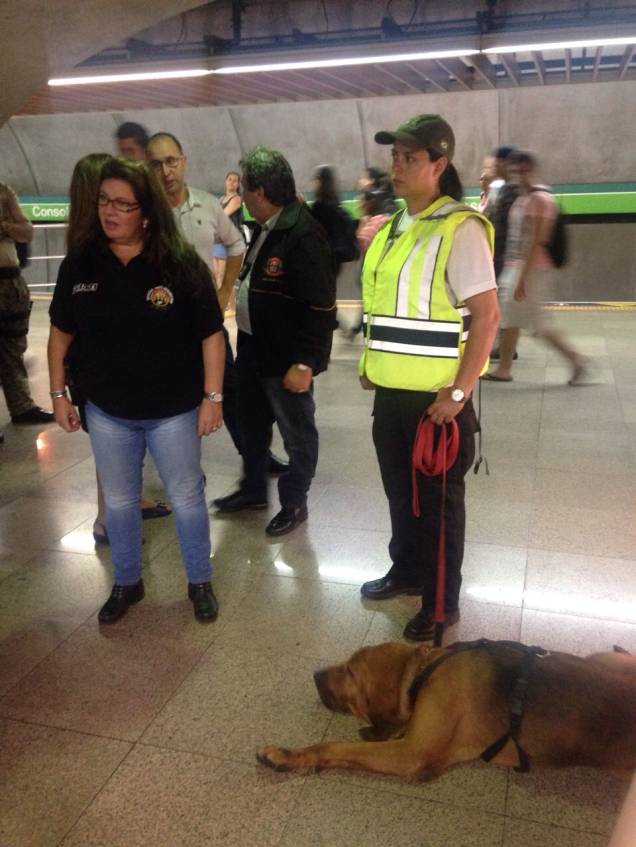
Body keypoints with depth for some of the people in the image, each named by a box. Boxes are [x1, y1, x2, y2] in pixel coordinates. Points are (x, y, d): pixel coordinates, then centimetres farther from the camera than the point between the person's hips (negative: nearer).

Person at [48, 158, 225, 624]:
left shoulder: (182, 263, -12)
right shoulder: (79, 264, -3)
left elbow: (211, 334, -9)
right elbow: (61, 332, 7)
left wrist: (212, 397, -11)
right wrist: (59, 394, 6)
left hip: (174, 410, -3)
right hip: (107, 412, 3)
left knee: (187, 498, 12)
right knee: (119, 500, 17)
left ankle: (200, 582, 32)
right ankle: (127, 582, 39)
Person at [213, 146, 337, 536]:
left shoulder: (303, 235, -22)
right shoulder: (266, 227, 8)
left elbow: (321, 307, -24)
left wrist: (304, 363, -24)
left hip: (286, 357, -10)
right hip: (253, 347, 10)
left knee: (297, 434, 8)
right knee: (253, 423, 22)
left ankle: (294, 503, 25)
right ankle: (254, 489, 40)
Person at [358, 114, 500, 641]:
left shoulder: (459, 228, -14)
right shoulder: (394, 229, 11)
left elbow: (486, 315, -18)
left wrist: (458, 392, -20)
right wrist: (371, 363, 13)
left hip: (437, 397, -7)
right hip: (391, 392, 8)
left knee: (438, 501, 6)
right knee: (401, 491, 20)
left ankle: (442, 604, 24)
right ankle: (407, 571, 41)